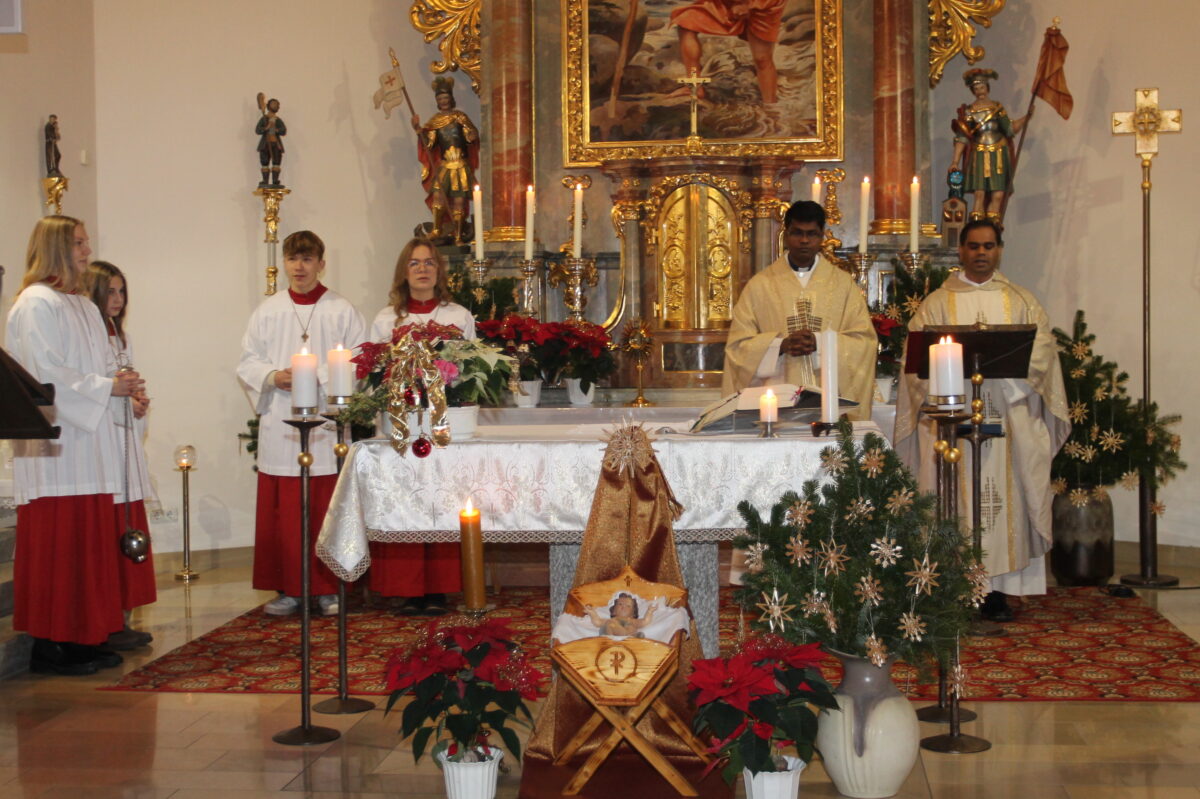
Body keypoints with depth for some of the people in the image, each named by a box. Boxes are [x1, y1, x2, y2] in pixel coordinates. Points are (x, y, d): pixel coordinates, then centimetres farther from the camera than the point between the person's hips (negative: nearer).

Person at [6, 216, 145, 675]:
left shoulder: (85, 307, 20)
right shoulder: (35, 304, -8)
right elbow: (45, 374, -15)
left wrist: (121, 383, 1)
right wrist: (106, 387, -13)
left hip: (89, 439, 9)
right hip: (54, 444, -9)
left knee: (91, 541, 8)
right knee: (56, 545, -7)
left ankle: (85, 637, 14)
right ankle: (51, 645, -1)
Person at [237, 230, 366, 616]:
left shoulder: (342, 311, 4)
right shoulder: (267, 311, 11)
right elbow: (247, 363, 10)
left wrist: (320, 376, -15)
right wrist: (273, 376, -9)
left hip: (327, 424, -2)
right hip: (279, 427, 2)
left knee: (326, 512, -1)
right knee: (281, 513, 2)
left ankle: (329, 588, 8)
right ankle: (288, 589, 10)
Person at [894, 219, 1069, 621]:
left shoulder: (1022, 302, 15)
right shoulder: (937, 304, 11)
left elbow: (1041, 351, 2)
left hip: (1010, 418, 1)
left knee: (1005, 497, -2)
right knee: (955, 500, -5)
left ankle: (997, 591, 2)